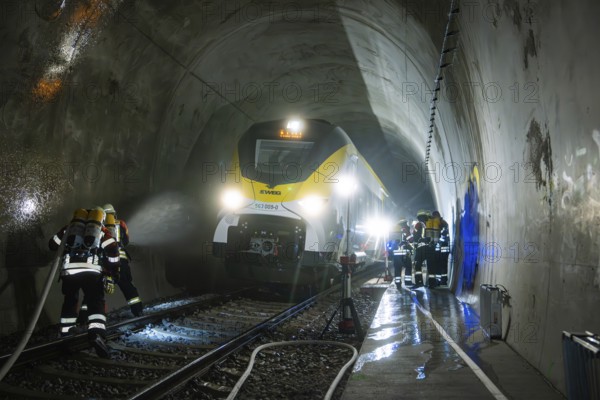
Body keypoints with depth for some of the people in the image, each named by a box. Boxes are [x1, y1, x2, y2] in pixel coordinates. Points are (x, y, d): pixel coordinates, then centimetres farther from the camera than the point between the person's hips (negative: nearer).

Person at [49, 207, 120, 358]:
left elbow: (53, 245, 31)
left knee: (70, 301, 25)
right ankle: (96, 334, -24)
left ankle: (66, 333, 34)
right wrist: (111, 275, 5)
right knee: (96, 303, -1)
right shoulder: (102, 231, 19)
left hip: (68, 271, 3)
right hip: (92, 271, -3)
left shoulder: (68, 228, 26)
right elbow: (112, 250, 3)